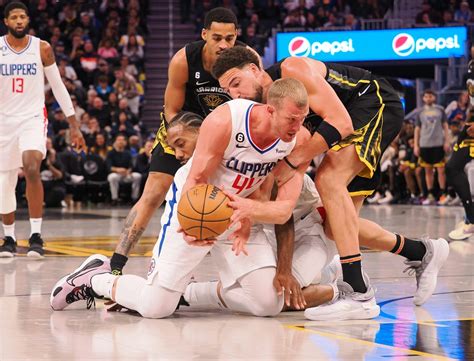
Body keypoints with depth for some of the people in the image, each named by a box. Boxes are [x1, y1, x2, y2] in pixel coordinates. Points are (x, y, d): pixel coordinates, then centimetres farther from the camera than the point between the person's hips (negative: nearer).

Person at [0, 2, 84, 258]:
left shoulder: (42, 48, -1)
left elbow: (58, 86, 5)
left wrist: (73, 125, 3)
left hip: (33, 117, -2)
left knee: (32, 169, -26)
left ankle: (36, 236, -22)